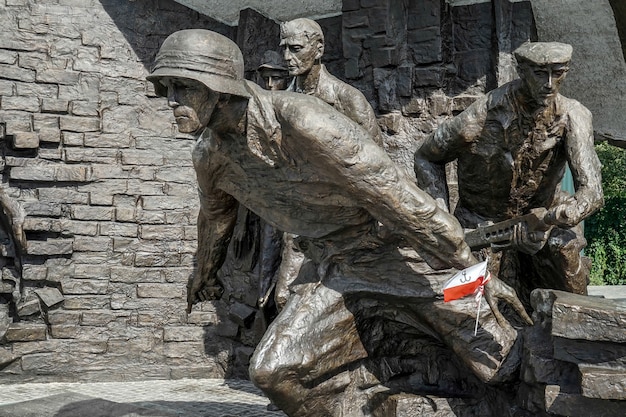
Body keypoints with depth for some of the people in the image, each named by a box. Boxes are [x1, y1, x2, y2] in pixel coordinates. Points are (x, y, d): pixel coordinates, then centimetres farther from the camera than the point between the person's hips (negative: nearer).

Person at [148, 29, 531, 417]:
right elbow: (215, 215, 21)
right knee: (272, 373, -11)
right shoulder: (209, 155, -3)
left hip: (398, 249, -5)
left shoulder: (302, 120, -27)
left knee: (501, 362, -8)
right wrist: (206, 273, 39)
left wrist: (474, 269, -23)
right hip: (329, 267, 6)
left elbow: (394, 193, -26)